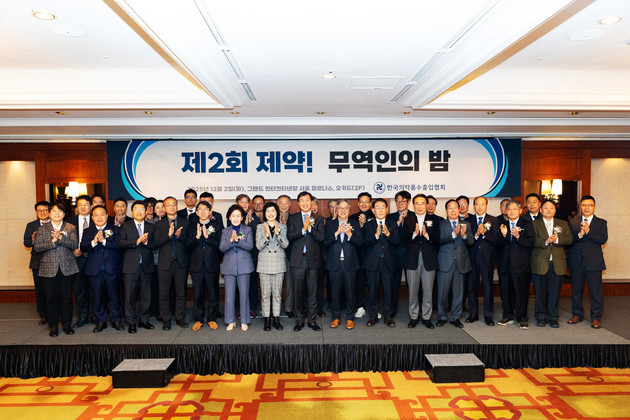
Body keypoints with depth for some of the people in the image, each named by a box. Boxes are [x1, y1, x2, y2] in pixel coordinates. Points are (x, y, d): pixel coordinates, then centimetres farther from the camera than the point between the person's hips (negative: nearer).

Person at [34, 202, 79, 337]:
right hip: (49, 268, 0)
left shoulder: (71, 228, 6)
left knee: (67, 298, 4)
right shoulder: (42, 228, 7)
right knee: (51, 298, 4)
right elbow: (37, 247, -3)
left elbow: (75, 244, -7)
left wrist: (60, 238, -19)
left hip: (67, 268, 0)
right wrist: (53, 241, -15)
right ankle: (53, 326, 17)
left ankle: (67, 325, 17)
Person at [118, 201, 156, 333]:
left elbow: (155, 245, 4)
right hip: (130, 266, -2)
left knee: (146, 296, 8)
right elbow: (120, 243, -7)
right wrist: (137, 241, -16)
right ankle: (132, 322, 13)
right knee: (129, 296, 1)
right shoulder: (125, 226, 6)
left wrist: (146, 242, -15)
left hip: (147, 266, 2)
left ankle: (143, 320, 21)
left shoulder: (151, 227, 11)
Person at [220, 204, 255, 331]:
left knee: (244, 294, 2)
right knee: (229, 294, 2)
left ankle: (244, 321, 14)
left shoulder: (248, 230, 6)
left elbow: (250, 246, -7)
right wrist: (231, 240, -19)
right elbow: (222, 248, -2)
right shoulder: (225, 231, 10)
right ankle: (231, 321, 15)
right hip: (229, 266, 1)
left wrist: (237, 240, -20)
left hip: (244, 266, -1)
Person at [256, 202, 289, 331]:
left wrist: (277, 233, -19)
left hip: (279, 263, 1)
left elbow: (285, 245, -5)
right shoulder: (260, 227, 4)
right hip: (265, 263, -1)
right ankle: (267, 319, 12)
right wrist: (267, 234, -20)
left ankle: (276, 319, 16)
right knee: (265, 293, 1)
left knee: (277, 293, 5)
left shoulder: (282, 227, 6)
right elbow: (259, 246, -6)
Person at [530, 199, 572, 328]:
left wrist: (557, 239, -13)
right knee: (540, 291, 4)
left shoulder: (563, 224, 14)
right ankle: (541, 317, 16)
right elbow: (532, 240, -5)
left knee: (554, 292, 3)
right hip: (540, 263, -2)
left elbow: (569, 239, 4)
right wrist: (545, 241, -18)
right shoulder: (534, 224, 6)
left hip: (557, 264, 2)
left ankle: (553, 317, 15)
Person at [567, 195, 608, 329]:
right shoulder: (573, 222, 8)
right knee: (576, 290, 11)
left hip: (593, 262, -2)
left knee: (596, 291, 1)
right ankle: (577, 314, 24)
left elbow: (603, 239, -10)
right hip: (576, 262, 2)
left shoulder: (601, 223, 4)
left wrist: (588, 231, -21)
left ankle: (596, 317, 14)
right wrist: (579, 234, -20)